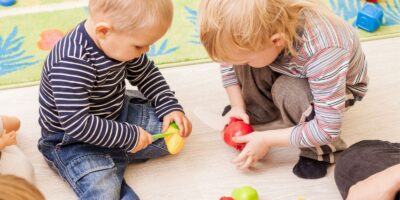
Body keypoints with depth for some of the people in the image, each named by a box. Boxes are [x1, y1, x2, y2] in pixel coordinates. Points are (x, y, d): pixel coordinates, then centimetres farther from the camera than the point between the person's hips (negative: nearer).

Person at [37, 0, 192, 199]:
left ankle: (113, 158, 1)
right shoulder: (71, 65, -33)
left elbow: (146, 73, 9)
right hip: (73, 140, -8)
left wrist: (170, 107, -1)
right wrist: (128, 136, -27)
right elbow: (75, 123, -34)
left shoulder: (117, 40, -9)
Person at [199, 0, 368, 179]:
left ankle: (321, 151, -10)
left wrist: (267, 139, -30)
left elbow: (328, 129, -37)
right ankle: (261, 110, 6)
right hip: (296, 71, 5)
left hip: (338, 85, -5)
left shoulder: (322, 55, -43)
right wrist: (237, 107, -9)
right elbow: (229, 60, -5)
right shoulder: (256, 30, -28)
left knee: (287, 91, -35)